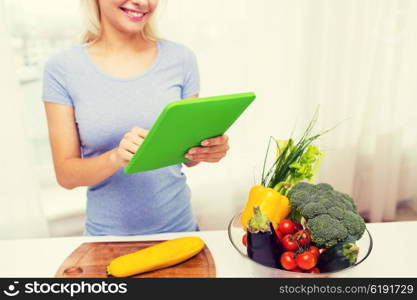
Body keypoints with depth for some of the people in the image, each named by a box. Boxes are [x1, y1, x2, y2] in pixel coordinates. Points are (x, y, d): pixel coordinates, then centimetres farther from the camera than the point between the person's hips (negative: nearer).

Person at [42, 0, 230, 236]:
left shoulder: (181, 59, -7)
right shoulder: (62, 69, -10)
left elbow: (189, 152, 1)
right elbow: (66, 175, -9)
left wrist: (210, 148, -21)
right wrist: (116, 158, -28)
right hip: (107, 234, -1)